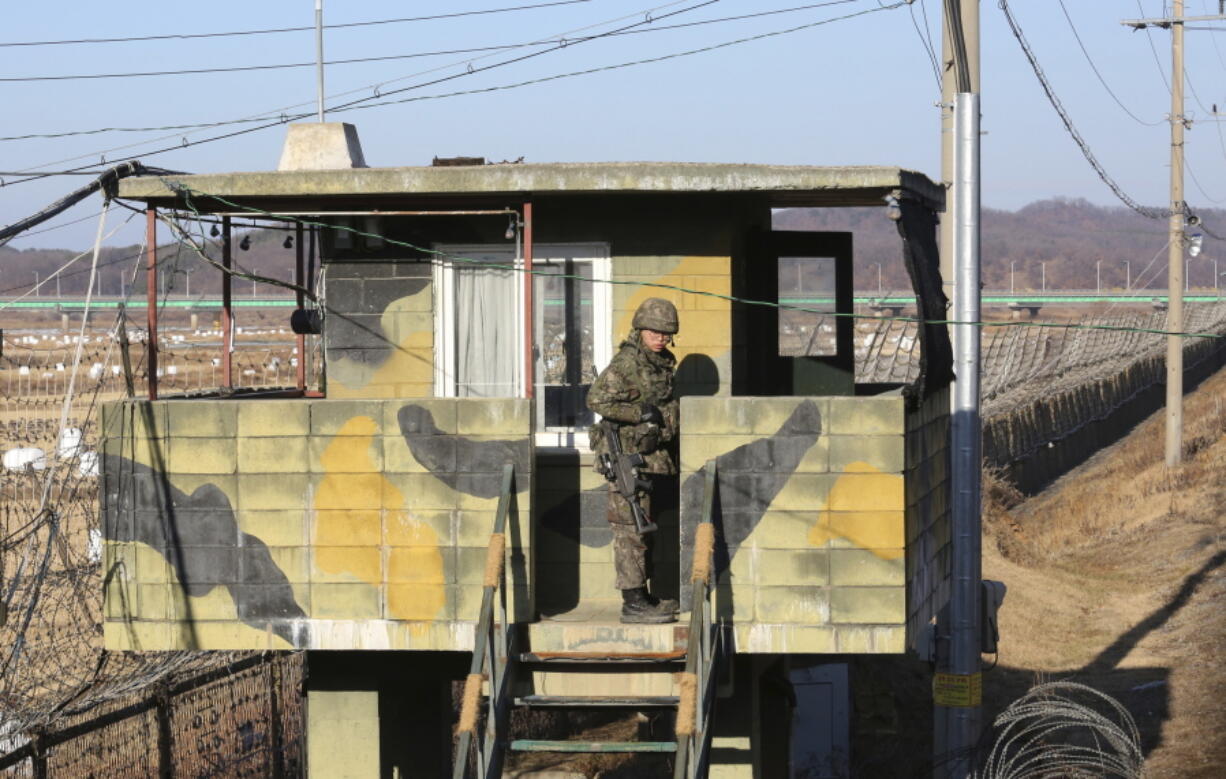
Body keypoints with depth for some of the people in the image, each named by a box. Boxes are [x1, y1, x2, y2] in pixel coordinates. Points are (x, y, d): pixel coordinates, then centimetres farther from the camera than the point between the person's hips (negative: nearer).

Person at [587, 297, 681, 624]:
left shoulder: (662, 364, 14)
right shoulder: (627, 363, -13)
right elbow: (597, 399, -22)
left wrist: (672, 452, 23)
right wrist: (641, 413, -22)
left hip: (653, 458, 9)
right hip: (629, 453, -9)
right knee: (631, 528, -8)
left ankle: (642, 596, 21)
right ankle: (633, 602, -8)